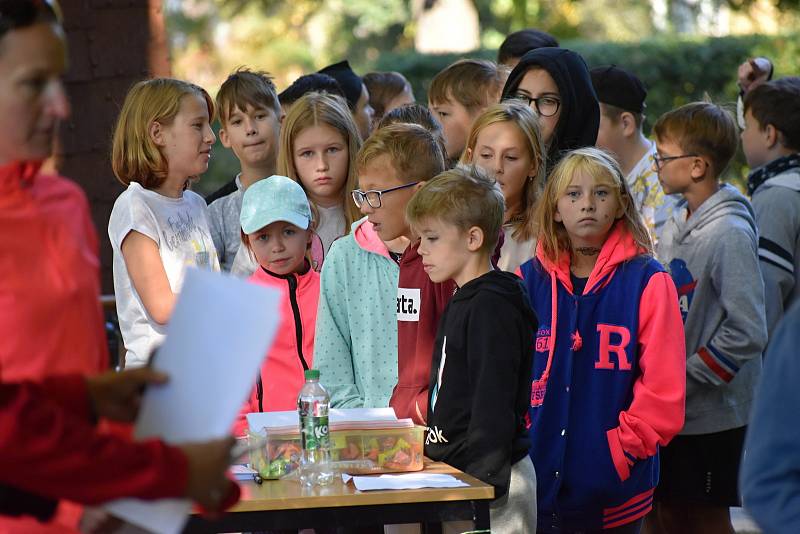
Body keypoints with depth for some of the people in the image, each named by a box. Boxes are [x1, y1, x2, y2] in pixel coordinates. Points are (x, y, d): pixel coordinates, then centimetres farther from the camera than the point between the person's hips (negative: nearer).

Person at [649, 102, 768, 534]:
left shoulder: (730, 233, -18)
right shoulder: (676, 224, 8)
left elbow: (747, 332, -22)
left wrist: (684, 379, -18)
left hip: (713, 415, -8)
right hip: (670, 410, 8)